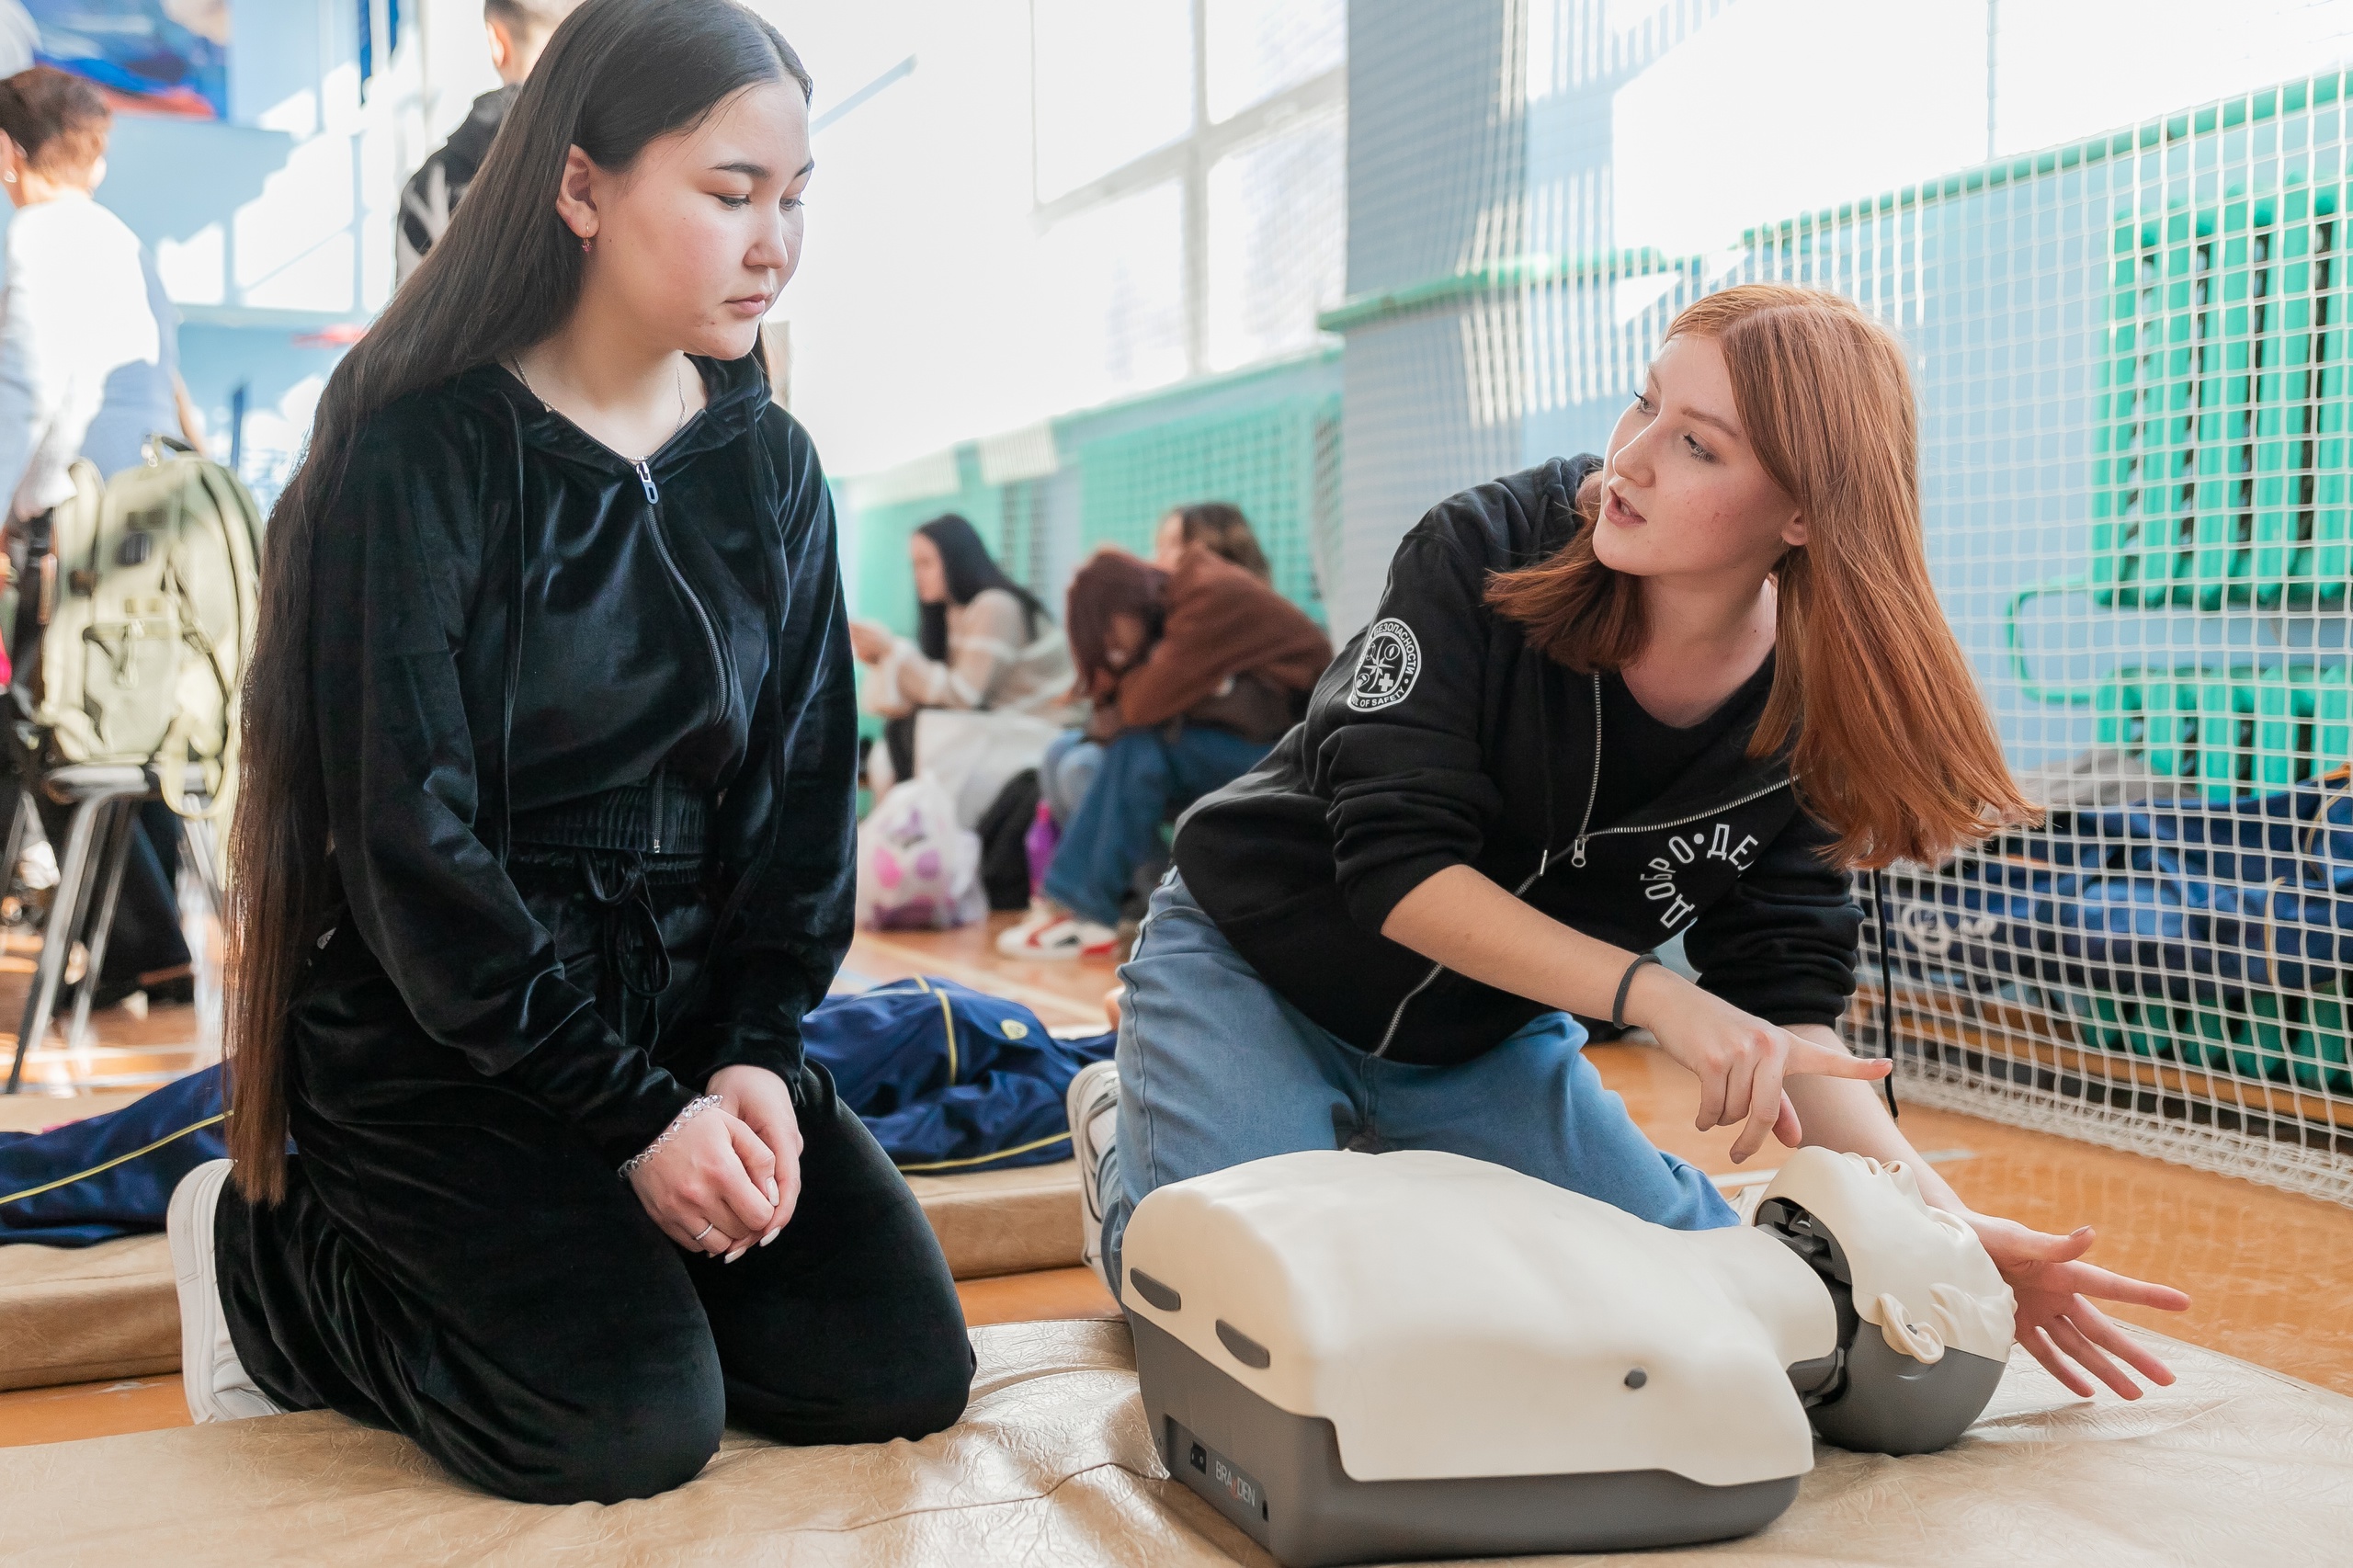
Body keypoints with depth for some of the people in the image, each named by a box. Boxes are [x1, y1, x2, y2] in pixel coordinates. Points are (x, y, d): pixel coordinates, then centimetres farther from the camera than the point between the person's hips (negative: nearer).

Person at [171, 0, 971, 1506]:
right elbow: (412, 843, -16)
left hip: (689, 1008, 6)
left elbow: (803, 791, 4)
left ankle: (570, 1272, 15)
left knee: (902, 1370, -8)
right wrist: (634, 1115, -18)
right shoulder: (424, 459, -13)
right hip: (440, 1039, -5)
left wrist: (755, 1055, -10)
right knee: (633, 1429, -20)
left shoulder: (771, 467, 5)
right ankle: (269, 1256, 5)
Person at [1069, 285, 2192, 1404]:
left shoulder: (1812, 713, -15)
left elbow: (1784, 1003, -13)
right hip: (1256, 969, -4)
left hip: (1491, 1039, 5)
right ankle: (1127, 1132, 12)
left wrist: (1946, 1225, -27)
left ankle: (1393, 1164, 20)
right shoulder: (1486, 552, -25)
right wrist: (1654, 996, -38)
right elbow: (1397, 865, -29)